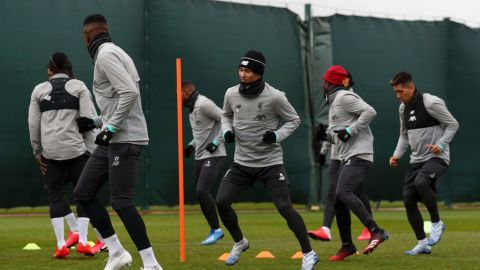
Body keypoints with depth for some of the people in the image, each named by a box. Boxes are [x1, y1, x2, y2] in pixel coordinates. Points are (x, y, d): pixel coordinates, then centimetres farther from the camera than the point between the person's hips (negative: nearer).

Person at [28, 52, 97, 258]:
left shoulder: (39, 90, 9)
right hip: (76, 149, -2)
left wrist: (37, 152, 14)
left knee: (54, 195, 9)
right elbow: (88, 119, -5)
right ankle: (82, 240, 0)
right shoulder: (78, 87, 4)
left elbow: (33, 124, 7)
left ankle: (61, 245, 2)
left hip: (50, 151, 2)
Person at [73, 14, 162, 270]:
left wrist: (111, 127, -22)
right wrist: (96, 122, 21)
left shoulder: (106, 55, -12)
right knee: (83, 192, 10)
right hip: (113, 139, 10)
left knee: (121, 202, -11)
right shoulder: (112, 54, 19)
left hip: (125, 138, -10)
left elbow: (130, 92, -24)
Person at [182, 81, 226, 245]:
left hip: (214, 156, -10)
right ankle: (215, 231, 18)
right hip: (200, 156, 10)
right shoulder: (191, 108, 14)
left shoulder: (203, 104, -15)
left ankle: (216, 229, -8)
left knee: (201, 191, -18)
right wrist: (192, 145, 12)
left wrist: (216, 142, -21)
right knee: (200, 194, 10)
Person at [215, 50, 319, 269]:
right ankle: (239, 243, 19)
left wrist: (277, 135, -18)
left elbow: (294, 120, -2)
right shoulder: (231, 94, -2)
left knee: (284, 207, -12)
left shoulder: (275, 97, -14)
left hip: (270, 163, -4)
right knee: (221, 202, -6)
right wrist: (227, 131, -3)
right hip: (241, 162, 4)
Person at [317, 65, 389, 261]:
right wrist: (326, 136, 8)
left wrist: (350, 130, -21)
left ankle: (376, 232, -30)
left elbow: (370, 112, -18)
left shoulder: (344, 97, -6)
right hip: (346, 158, 10)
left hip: (359, 155, -10)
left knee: (344, 193, -26)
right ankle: (347, 246, 19)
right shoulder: (333, 103, 24)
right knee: (339, 201, 10)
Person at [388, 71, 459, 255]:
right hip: (416, 159, 8)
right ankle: (422, 243, 10)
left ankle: (436, 222, -14)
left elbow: (453, 124, -8)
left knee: (420, 182, -35)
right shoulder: (403, 108, 10)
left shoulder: (431, 103, -13)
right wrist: (397, 154, 6)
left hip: (436, 157, -8)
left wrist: (441, 144, -21)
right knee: (408, 200, -1)